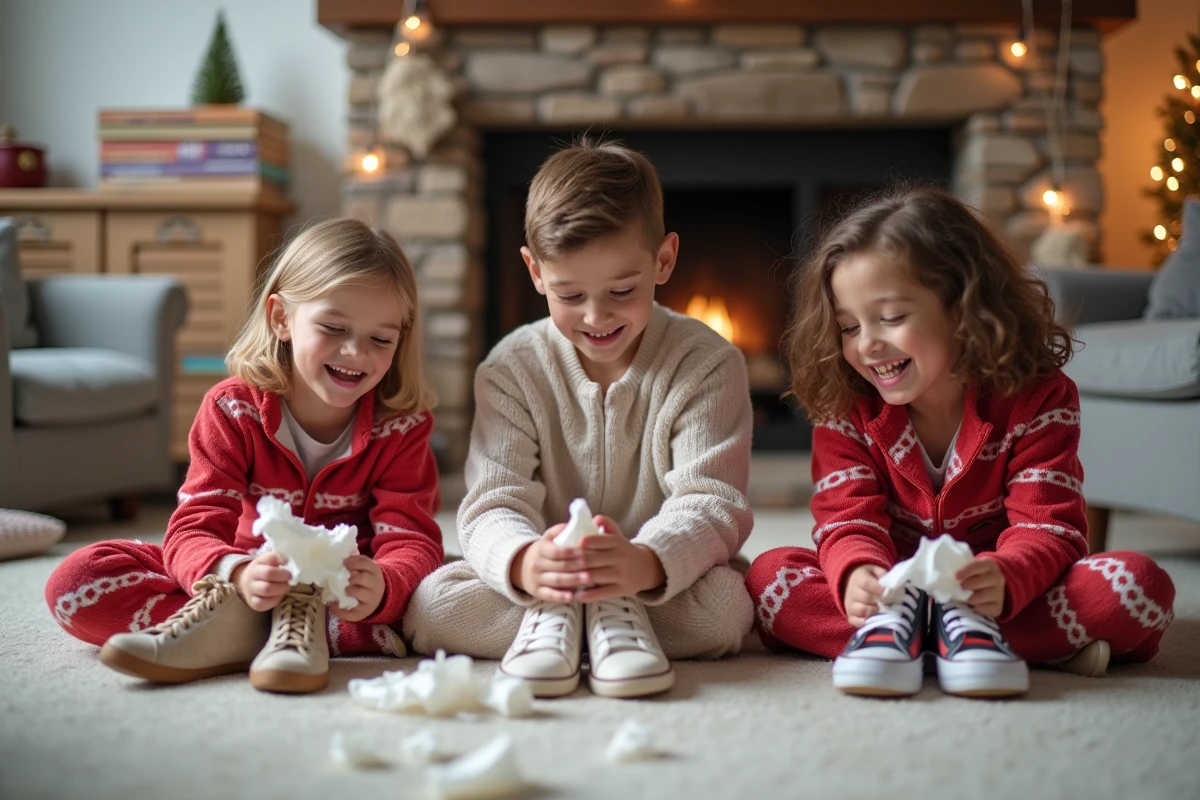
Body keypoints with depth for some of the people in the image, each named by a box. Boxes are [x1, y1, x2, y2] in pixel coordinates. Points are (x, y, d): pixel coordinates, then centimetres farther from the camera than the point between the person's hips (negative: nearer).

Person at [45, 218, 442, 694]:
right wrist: (237, 574, -43)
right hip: (243, 580, 1)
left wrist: (380, 588, -43)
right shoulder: (233, 409, -9)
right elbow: (193, 530, -17)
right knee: (74, 580, -18)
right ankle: (226, 625, -32)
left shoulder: (402, 427, -8)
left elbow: (411, 540, -17)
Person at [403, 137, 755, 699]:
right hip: (543, 580, 1)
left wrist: (645, 564, -40)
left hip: (664, 578, 0)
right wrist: (524, 563, -40)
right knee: (428, 605, -25)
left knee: (725, 604, -34)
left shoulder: (707, 364, -8)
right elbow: (493, 502, -13)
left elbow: (712, 504, -17)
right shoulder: (512, 369, -4)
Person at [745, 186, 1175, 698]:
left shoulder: (1038, 400, -10)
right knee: (770, 574, -23)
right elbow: (848, 522, -13)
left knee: (1141, 583, -27)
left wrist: (1005, 580, -43)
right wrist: (857, 574, -40)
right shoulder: (844, 411, -5)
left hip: (1001, 592, 0)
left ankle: (966, 628, -30)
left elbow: (1047, 527, -17)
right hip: (896, 590, 1)